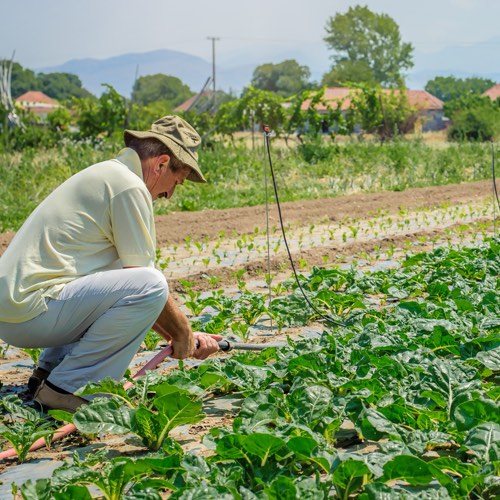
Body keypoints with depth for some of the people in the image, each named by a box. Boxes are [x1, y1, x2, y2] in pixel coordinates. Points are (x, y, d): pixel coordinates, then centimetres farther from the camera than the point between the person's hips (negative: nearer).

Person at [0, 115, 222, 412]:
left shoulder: (105, 174, 21)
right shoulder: (130, 187, -10)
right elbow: (146, 282, -9)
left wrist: (182, 335, 22)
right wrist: (184, 335, 6)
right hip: (32, 310, -10)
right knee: (151, 285, -19)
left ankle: (49, 370, 16)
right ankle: (65, 386, -11)